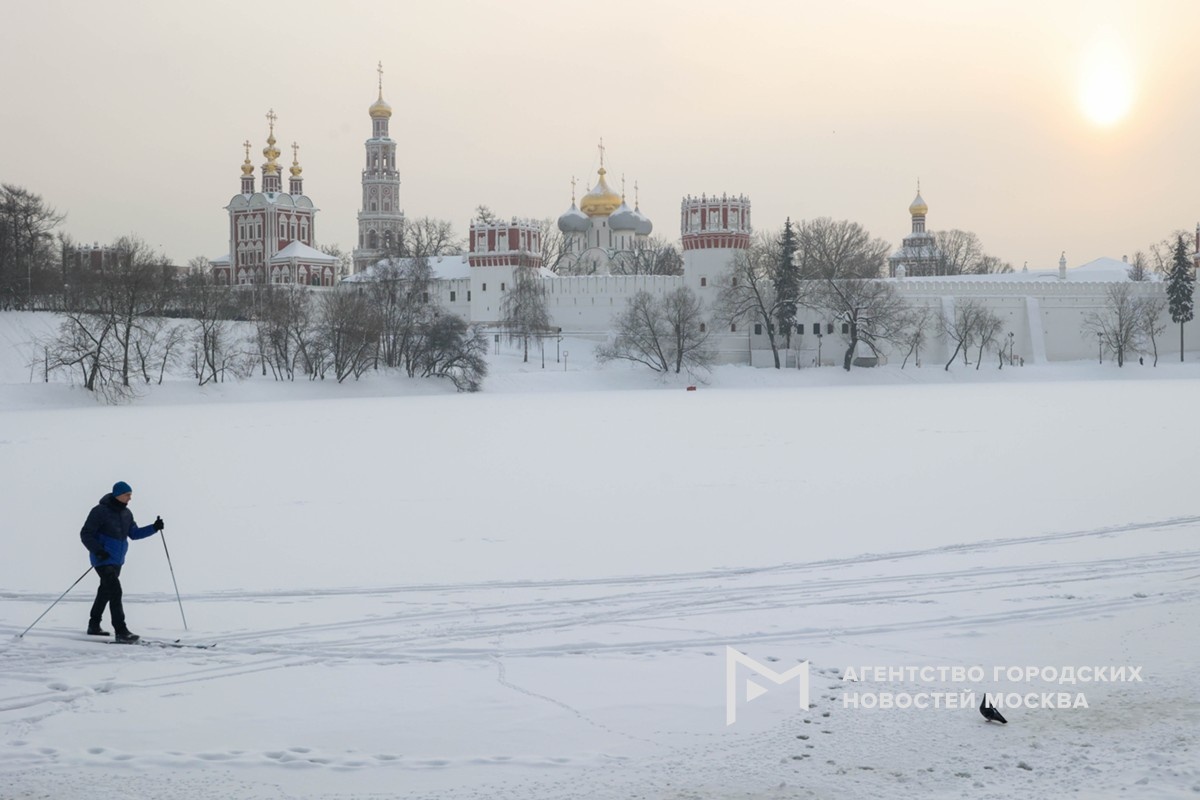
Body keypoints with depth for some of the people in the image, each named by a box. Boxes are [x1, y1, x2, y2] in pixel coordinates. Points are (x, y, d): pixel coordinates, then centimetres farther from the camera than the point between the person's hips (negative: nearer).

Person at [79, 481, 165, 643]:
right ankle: (121, 631, -20)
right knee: (115, 591, -17)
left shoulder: (126, 513, 8)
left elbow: (134, 533, 17)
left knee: (106, 592, 17)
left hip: (117, 561, 9)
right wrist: (97, 550, -26)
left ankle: (94, 626, 31)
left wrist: (153, 528, 4)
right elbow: (86, 534, -13)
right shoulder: (100, 511, -15)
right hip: (104, 560, -8)